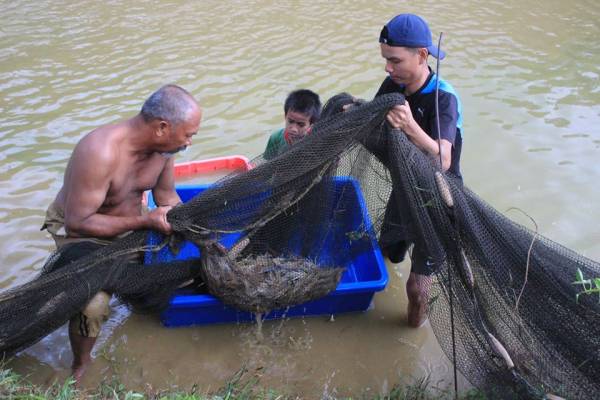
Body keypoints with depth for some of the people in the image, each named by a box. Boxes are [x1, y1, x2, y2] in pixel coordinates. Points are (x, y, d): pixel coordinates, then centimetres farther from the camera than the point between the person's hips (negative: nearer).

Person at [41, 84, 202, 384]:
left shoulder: (162, 146, -15)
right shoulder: (100, 153, -36)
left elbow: (168, 199, 0)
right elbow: (78, 221, -30)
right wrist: (145, 220, -34)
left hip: (131, 224, 7)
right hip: (79, 231, -6)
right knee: (93, 306, -29)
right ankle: (80, 366, 3)